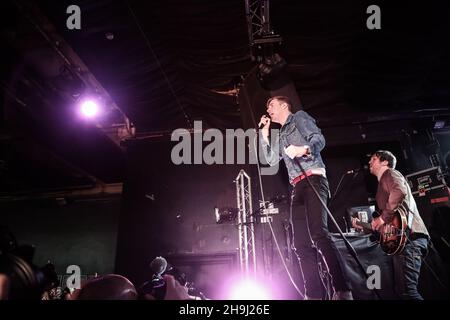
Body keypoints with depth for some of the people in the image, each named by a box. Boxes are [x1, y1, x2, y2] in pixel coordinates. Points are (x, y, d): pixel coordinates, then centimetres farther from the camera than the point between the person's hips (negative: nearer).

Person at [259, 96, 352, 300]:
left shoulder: (299, 117, 11)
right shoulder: (279, 135, 30)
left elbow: (319, 139, -5)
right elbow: (271, 160, 20)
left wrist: (304, 149, -27)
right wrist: (264, 133, 20)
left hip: (313, 179, -8)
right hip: (297, 187, 8)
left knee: (318, 233, -25)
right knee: (302, 243, 0)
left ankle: (342, 290, -27)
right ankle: (314, 294, 2)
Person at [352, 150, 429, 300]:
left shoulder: (390, 173, 6)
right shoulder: (382, 183, 32)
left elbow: (399, 191, -20)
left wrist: (382, 217, -18)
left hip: (408, 235, -10)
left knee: (406, 290, -19)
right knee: (402, 289, 10)